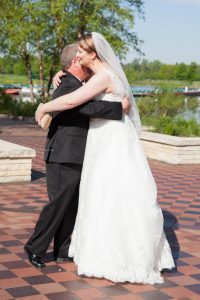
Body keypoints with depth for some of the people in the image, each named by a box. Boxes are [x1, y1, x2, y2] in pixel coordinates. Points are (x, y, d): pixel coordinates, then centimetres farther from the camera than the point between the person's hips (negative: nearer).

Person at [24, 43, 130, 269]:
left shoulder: (74, 86, 17)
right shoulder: (68, 86, -17)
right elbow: (91, 108, -32)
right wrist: (120, 107, -21)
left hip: (72, 159, 10)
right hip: (63, 158, -10)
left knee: (71, 205, 13)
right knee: (58, 204, -4)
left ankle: (62, 250, 21)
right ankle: (35, 248, 9)